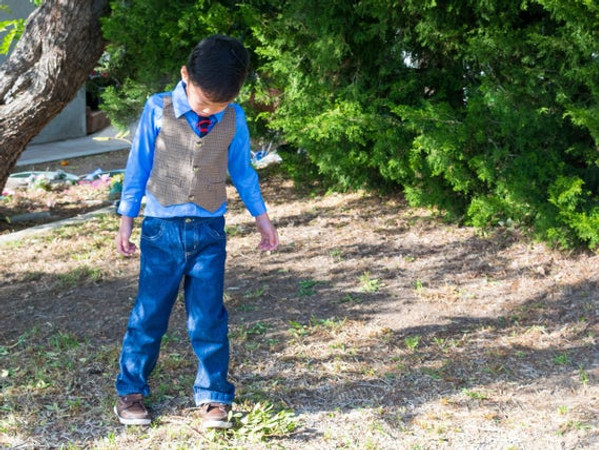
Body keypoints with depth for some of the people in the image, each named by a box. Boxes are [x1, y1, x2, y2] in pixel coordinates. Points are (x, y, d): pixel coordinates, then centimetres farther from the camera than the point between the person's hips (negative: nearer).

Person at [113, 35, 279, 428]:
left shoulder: (234, 119, -3)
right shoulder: (158, 110, -7)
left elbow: (242, 170, 11)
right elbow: (139, 166, 1)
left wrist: (262, 216, 15)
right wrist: (126, 221, 3)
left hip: (209, 231, 1)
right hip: (162, 229, -1)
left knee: (209, 318, 3)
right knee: (149, 315, 5)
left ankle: (214, 396, 13)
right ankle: (131, 391, 18)